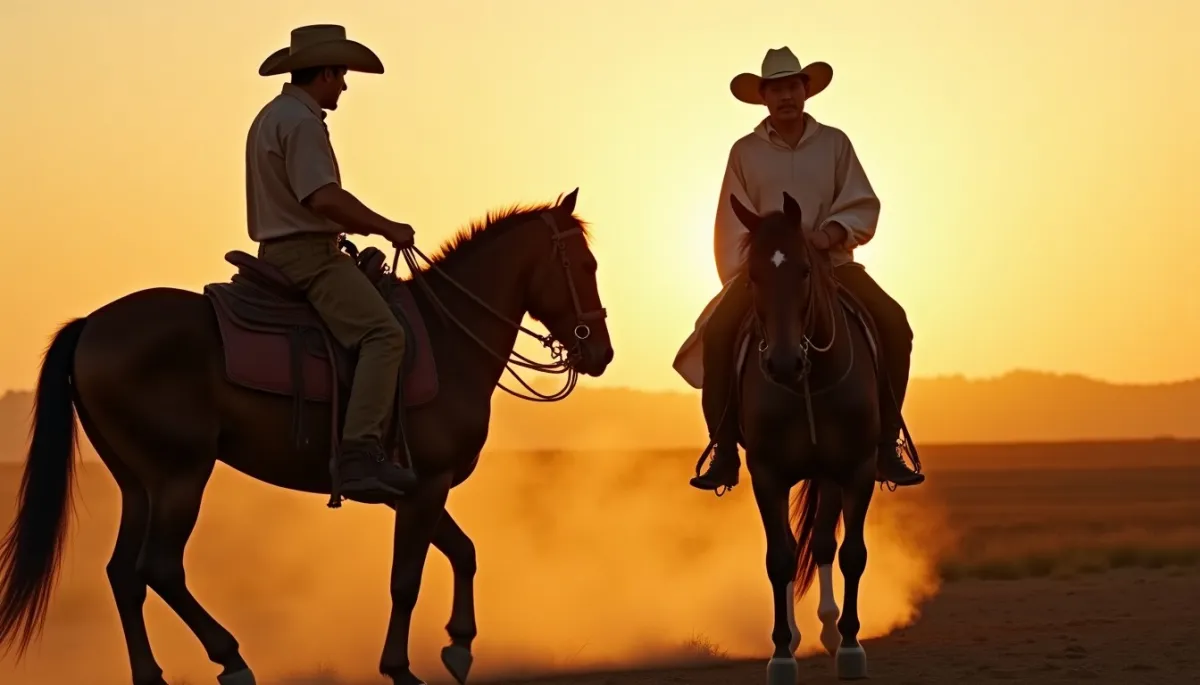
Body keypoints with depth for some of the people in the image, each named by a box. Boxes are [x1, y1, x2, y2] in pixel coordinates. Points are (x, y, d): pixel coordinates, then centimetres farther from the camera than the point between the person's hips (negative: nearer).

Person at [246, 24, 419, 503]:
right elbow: (324, 198, -24)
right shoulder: (300, 121, -14)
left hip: (281, 251, 11)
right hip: (307, 254, -11)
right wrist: (386, 228, -15)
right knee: (384, 333, -23)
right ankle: (360, 455, -35)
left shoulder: (272, 117, 20)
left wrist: (358, 227, 22)